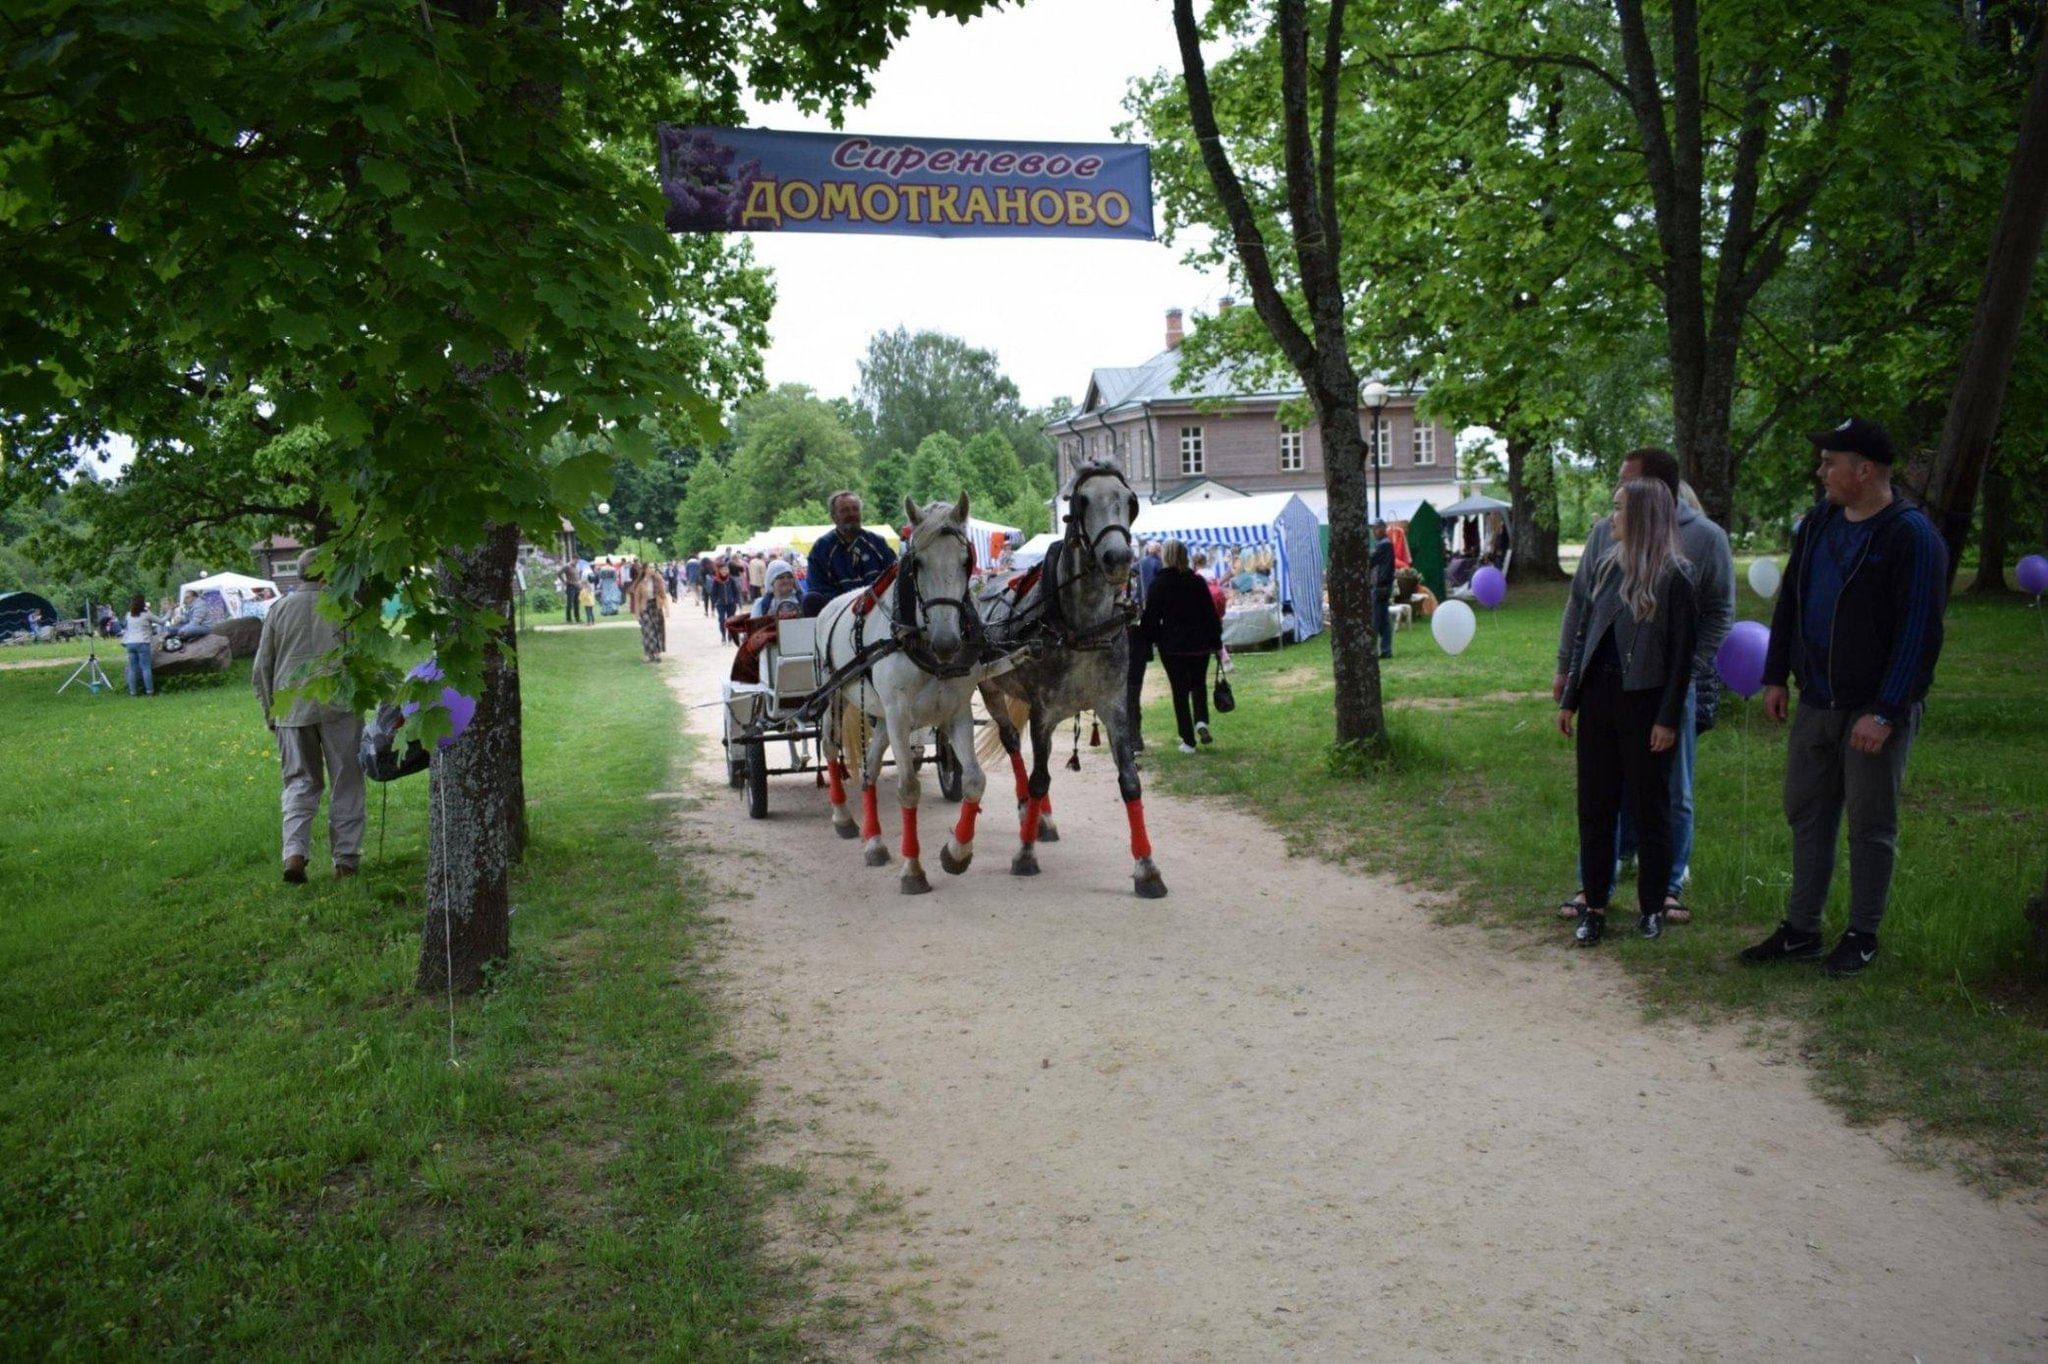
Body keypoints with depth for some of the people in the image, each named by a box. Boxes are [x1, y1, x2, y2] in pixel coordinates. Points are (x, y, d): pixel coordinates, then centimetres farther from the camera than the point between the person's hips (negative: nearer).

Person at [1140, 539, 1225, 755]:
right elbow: (1211, 614, 2)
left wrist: (1148, 639, 9)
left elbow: (1151, 616, -6)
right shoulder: (1198, 581, -1)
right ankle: (1201, 721, -4)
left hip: (1172, 645, -2)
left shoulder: (1159, 583, -8)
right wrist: (1216, 642, 10)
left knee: (1180, 691, 6)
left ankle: (1188, 740, 6)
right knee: (1199, 684, 21)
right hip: (1199, 644, 2)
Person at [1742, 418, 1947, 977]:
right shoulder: (1819, 522, 8)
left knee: (1871, 826, 4)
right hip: (1816, 704, 7)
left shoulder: (1911, 536, -14)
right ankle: (1800, 931, 22)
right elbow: (1789, 604, 16)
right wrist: (1776, 676, 12)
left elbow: (1919, 632, -17)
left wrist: (1885, 712, -20)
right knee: (1806, 815, 11)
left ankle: (1862, 936, 17)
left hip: (1875, 711, -7)